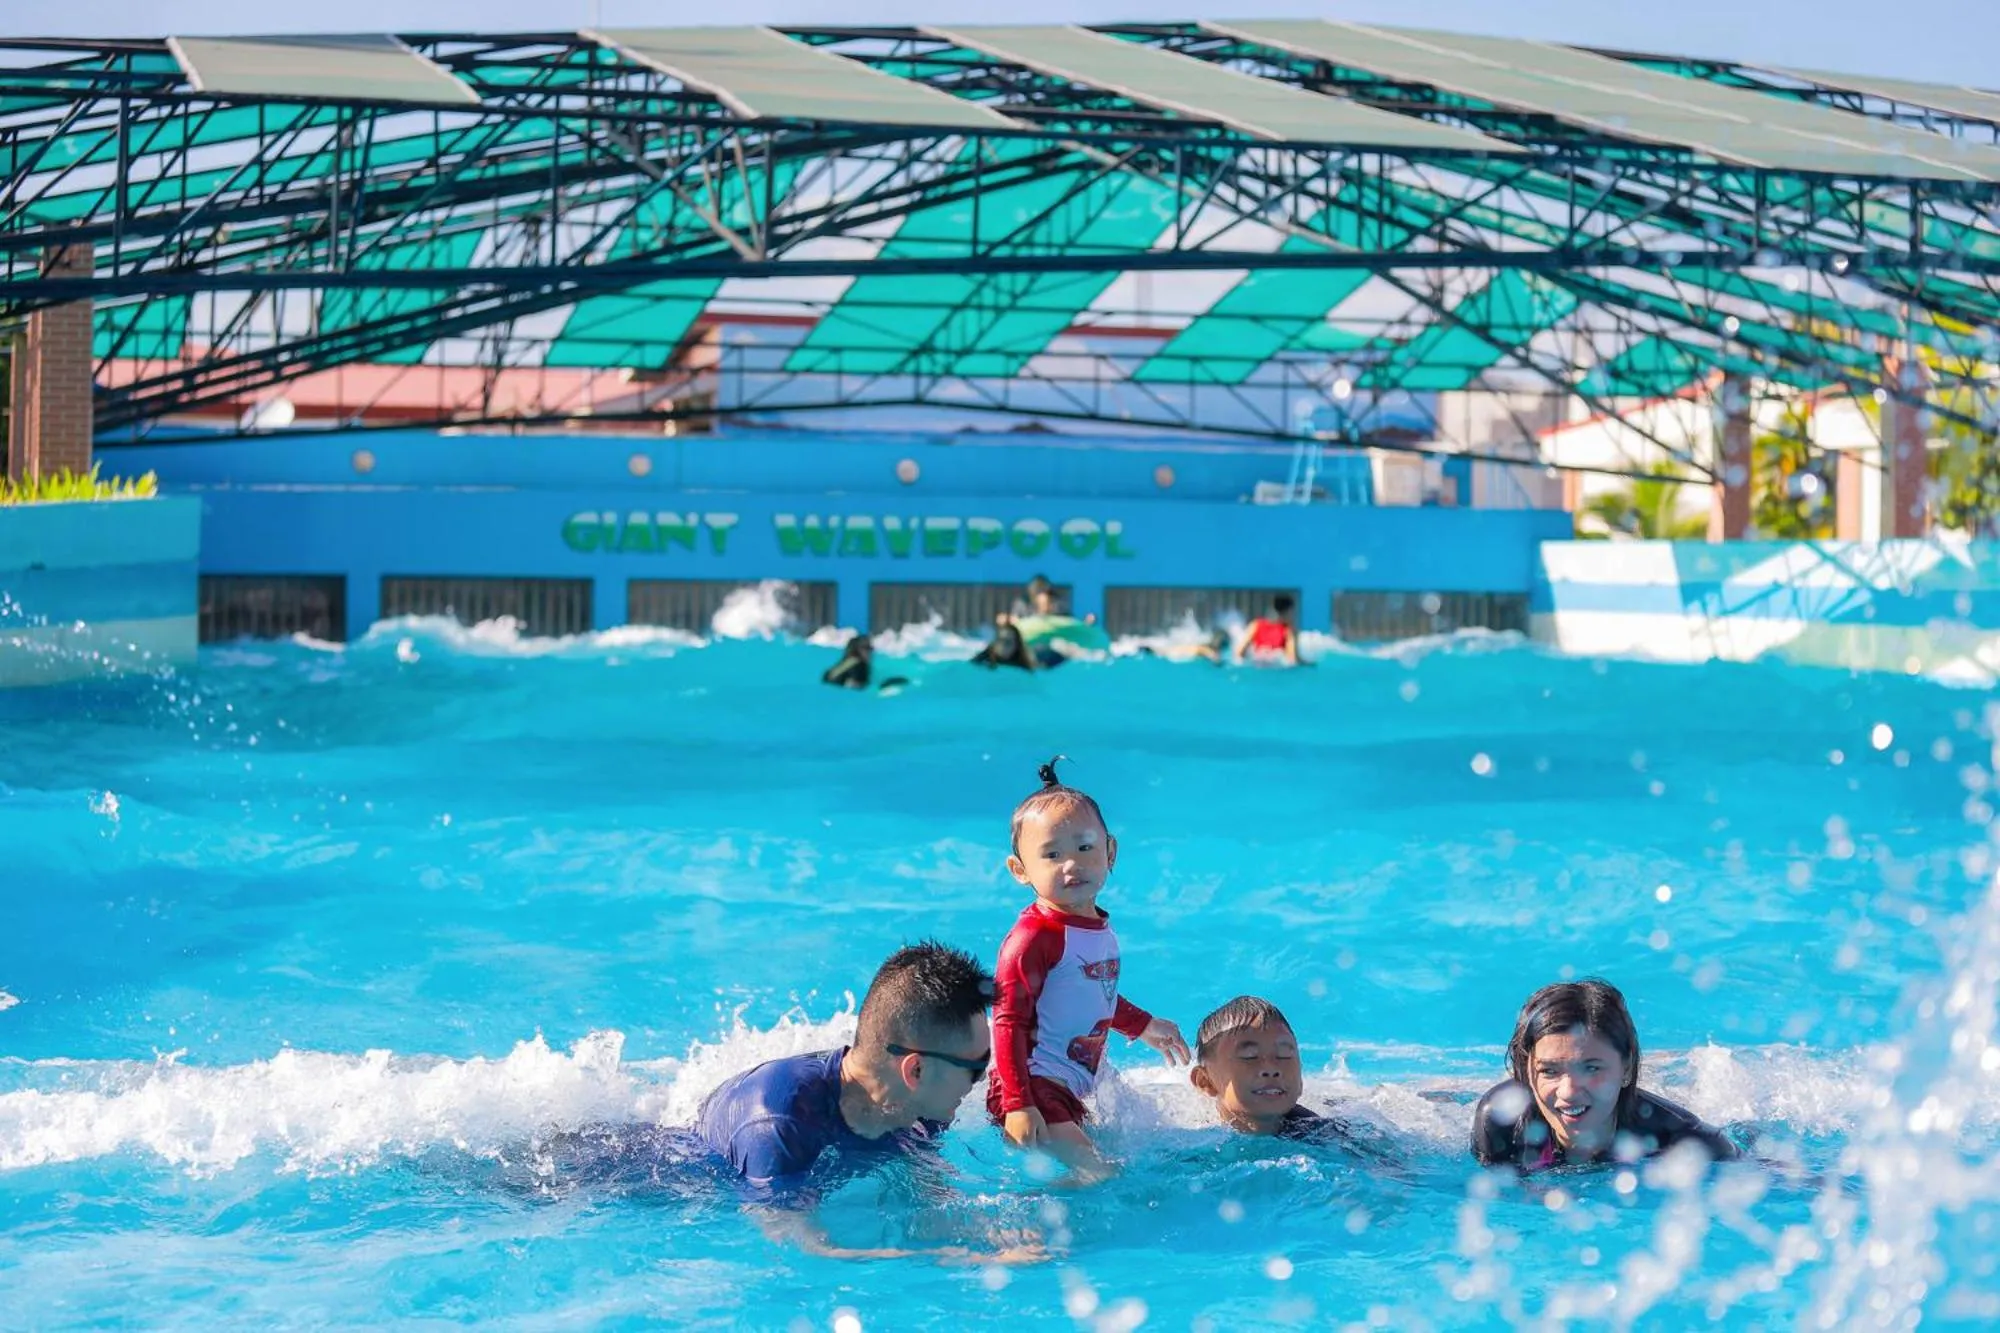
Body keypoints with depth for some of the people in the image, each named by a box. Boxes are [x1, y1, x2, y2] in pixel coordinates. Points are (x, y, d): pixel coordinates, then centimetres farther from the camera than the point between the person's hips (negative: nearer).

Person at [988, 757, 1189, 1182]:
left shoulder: (1100, 928, 10)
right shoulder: (1034, 938, -19)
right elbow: (1009, 1023, -20)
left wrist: (1143, 1026, 43)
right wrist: (1018, 1106, -25)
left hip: (1076, 1092, 9)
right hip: (1037, 1090, -9)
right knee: (1098, 1180, -21)